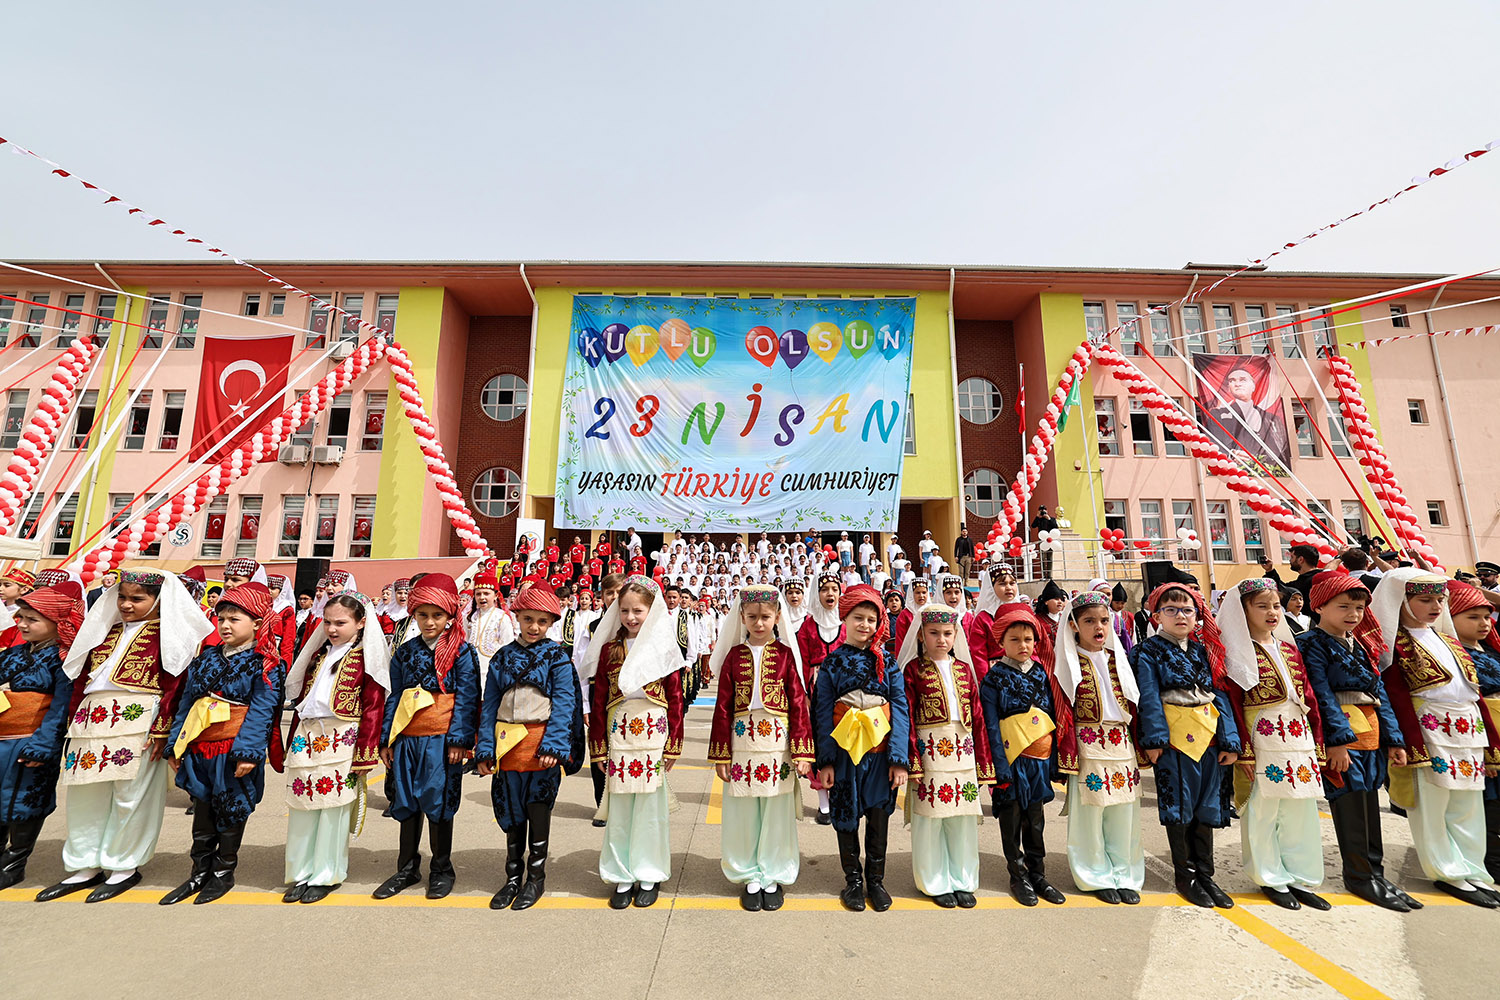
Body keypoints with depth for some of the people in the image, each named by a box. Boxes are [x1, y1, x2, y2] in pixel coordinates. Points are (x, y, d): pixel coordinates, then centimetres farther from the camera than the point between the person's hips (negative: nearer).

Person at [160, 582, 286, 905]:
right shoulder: (206, 657, 8)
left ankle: (223, 872, 26)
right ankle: (200, 872, 32)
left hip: (235, 750, -5)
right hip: (199, 748, 6)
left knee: (231, 810, 8)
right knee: (201, 809, 16)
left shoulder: (264, 664, -11)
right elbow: (186, 701, 14)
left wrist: (248, 751, -22)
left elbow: (261, 711, -16)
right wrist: (175, 744, 12)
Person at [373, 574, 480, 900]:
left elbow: (467, 698, -8)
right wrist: (386, 740, 9)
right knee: (406, 803, 14)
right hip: (407, 738, 5)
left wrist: (459, 739, -13)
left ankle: (441, 870, 22)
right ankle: (407, 869, 31)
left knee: (438, 803, 4)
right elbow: (394, 697, 12)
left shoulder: (461, 652, -6)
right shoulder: (405, 652, 8)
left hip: (441, 739, -4)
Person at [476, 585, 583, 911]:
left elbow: (563, 703, -9)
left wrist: (553, 744, -20)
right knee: (512, 811, 14)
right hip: (508, 745, 4)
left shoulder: (557, 657, -3)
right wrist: (486, 749, 2)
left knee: (538, 808, 5)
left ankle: (537, 876, 25)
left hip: (541, 742, -3)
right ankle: (513, 876, 32)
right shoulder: (503, 657, 8)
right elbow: (490, 704, 8)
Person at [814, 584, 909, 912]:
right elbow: (823, 713, -3)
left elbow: (900, 710, -3)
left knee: (878, 816, 12)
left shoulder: (888, 663, 1)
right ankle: (853, 879, 32)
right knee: (846, 817, 11)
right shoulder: (832, 663, -3)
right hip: (844, 750, -1)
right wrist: (825, 761, -8)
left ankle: (876, 879, 33)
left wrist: (899, 758, -10)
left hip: (880, 752, 1)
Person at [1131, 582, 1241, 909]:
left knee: (1207, 805, 11)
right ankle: (1185, 875, 16)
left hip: (1209, 735, 5)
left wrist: (1230, 738, 1)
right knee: (1179, 806, 2)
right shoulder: (1149, 652, -3)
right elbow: (1149, 696, -9)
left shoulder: (1204, 651, 13)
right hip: (1174, 736, -5)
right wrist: (1154, 737, -16)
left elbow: (1220, 695, 9)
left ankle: (1205, 874, 24)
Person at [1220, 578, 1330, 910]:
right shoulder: (1238, 653, -9)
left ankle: (1301, 878, 27)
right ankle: (1272, 879, 19)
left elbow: (1309, 697, 13)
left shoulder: (1289, 649, 11)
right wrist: (1244, 751, -14)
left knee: (1301, 811, 13)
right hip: (1263, 741, -6)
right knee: (1263, 811, 4)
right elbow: (1234, 704, -12)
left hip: (1299, 739, 6)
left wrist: (1317, 743, 8)